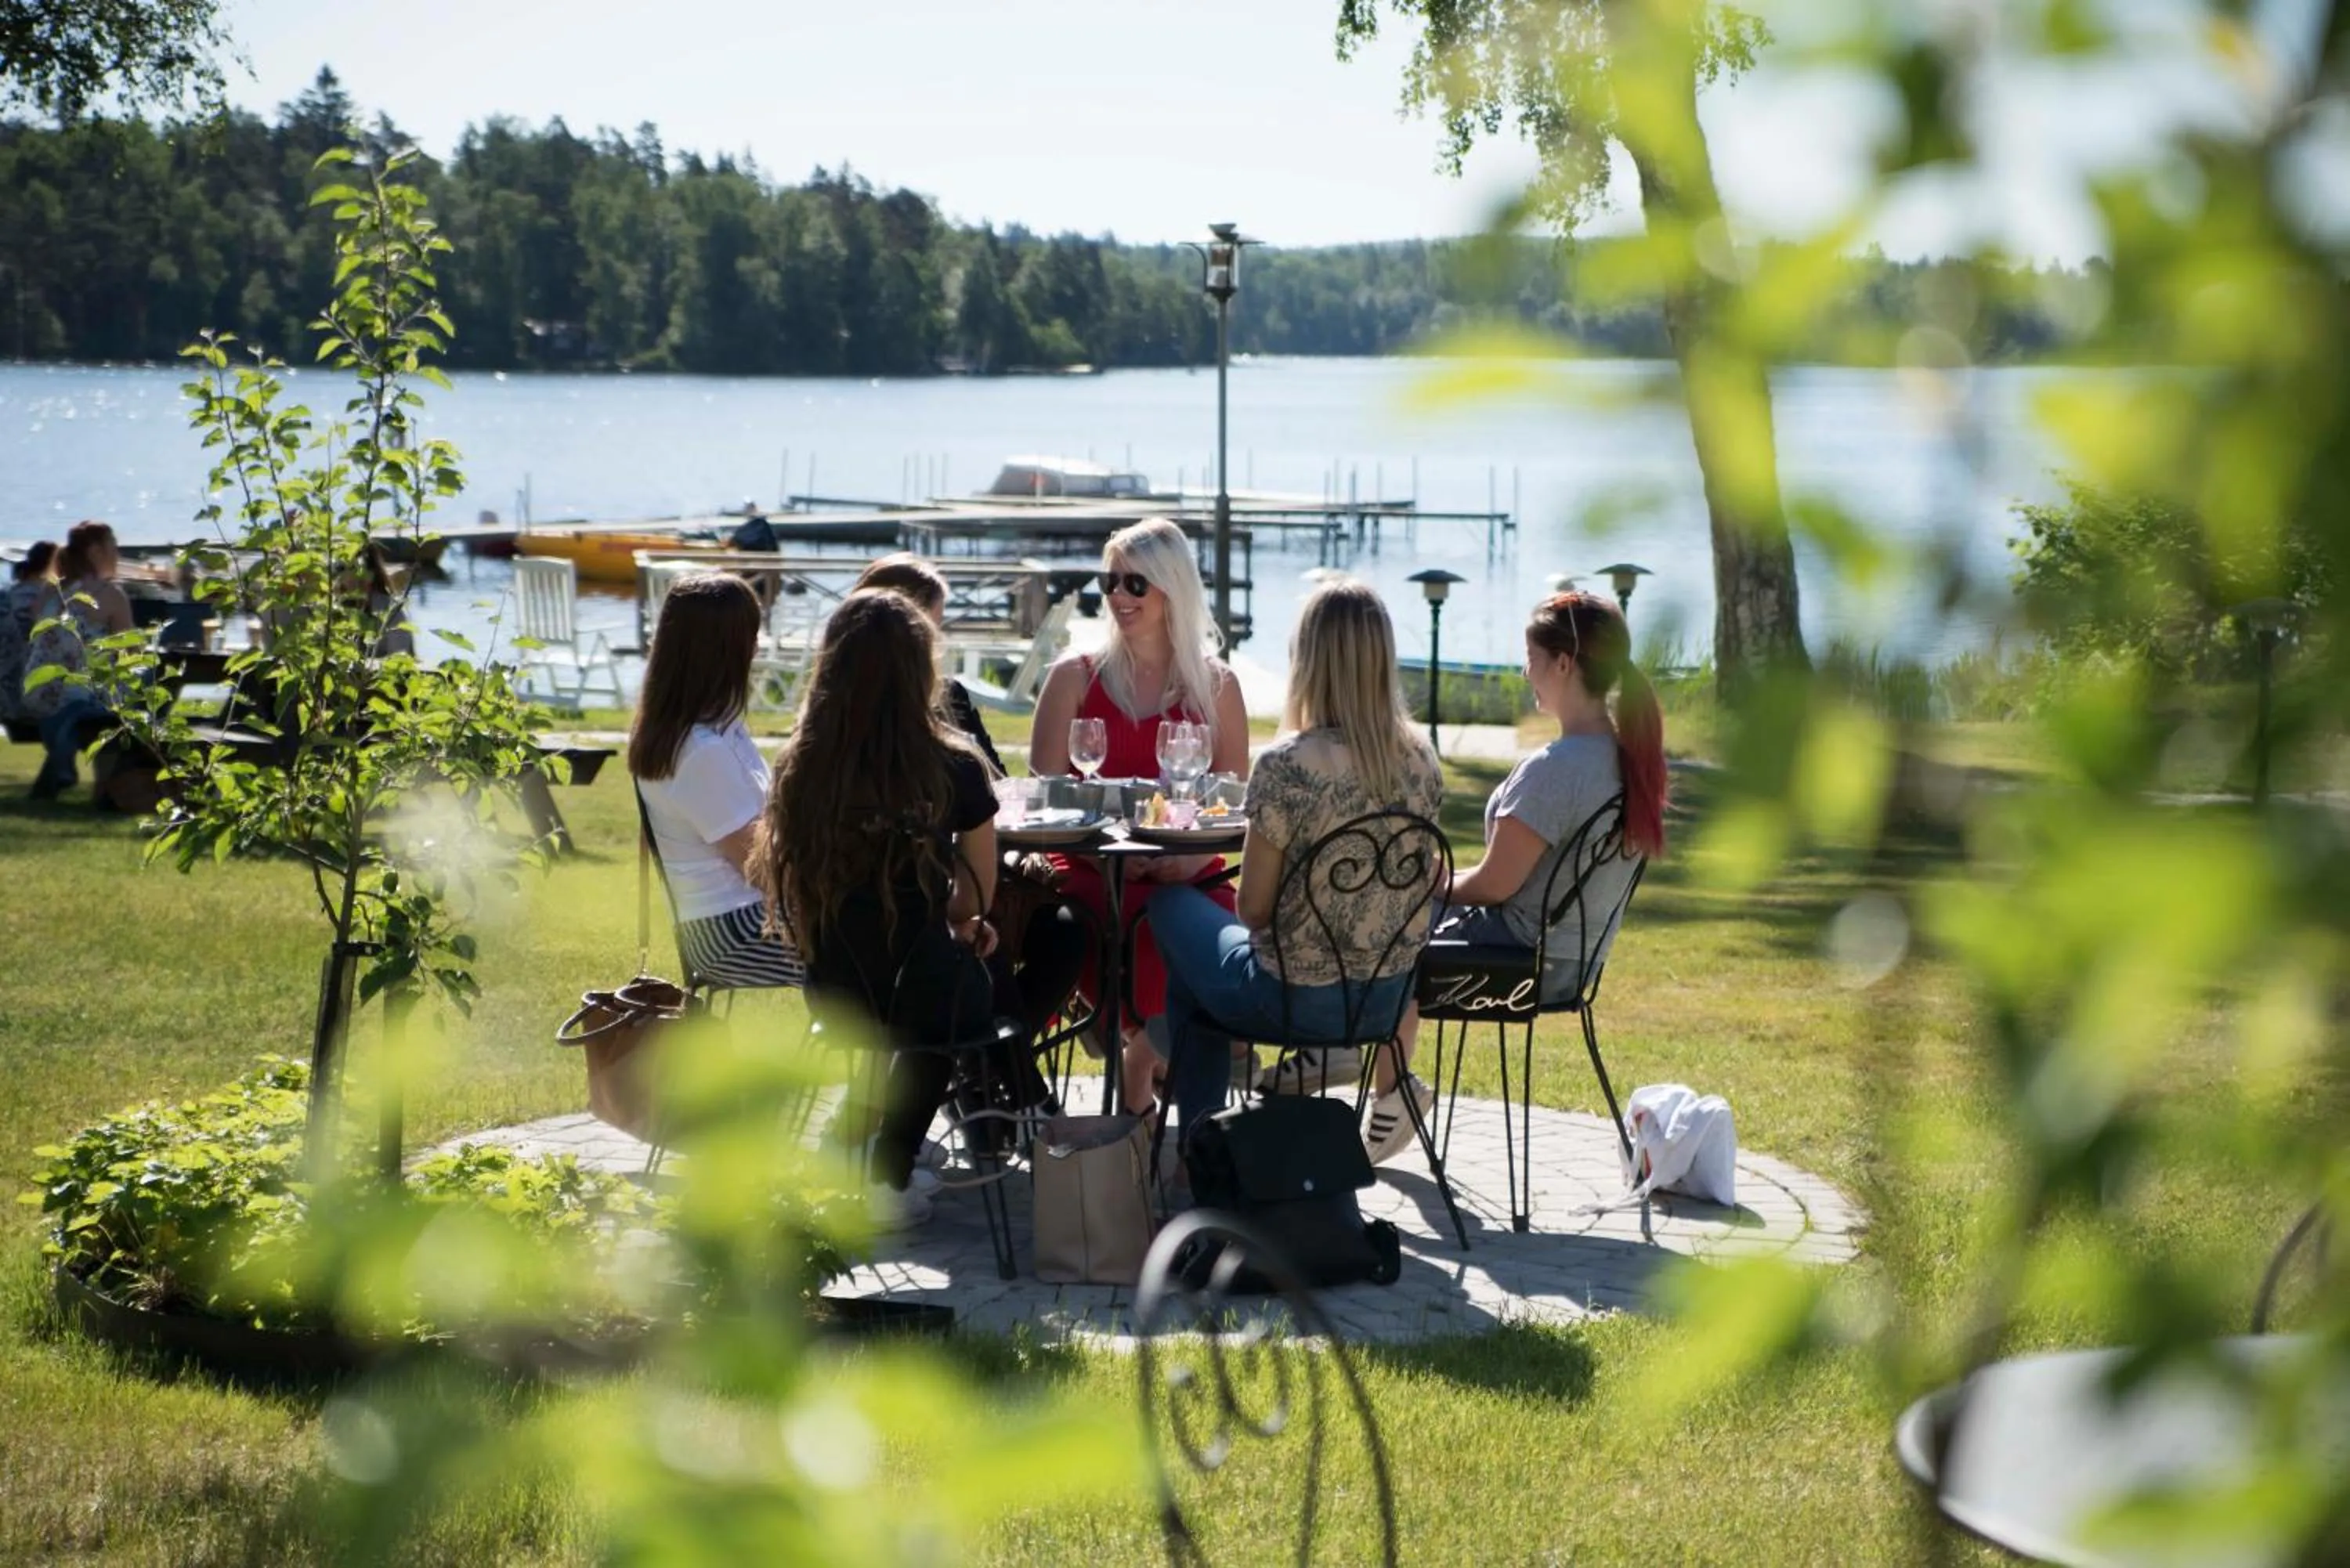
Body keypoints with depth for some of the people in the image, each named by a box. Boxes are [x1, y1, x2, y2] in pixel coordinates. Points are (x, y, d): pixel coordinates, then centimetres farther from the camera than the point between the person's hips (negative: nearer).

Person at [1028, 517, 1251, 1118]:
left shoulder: (1215, 685, 11)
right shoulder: (1076, 677, 10)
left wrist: (1189, 856, -13)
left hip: (1185, 874, 1)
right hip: (1091, 869, -1)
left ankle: (1142, 1056, -16)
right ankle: (1155, 1041, -15)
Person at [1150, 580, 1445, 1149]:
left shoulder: (1286, 767, -23)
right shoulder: (1420, 761, -5)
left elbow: (1253, 909, -15)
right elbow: (1419, 888, 7)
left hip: (1296, 997, -6)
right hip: (1389, 996, 6)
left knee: (1173, 903, 25)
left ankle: (1200, 1138, 30)